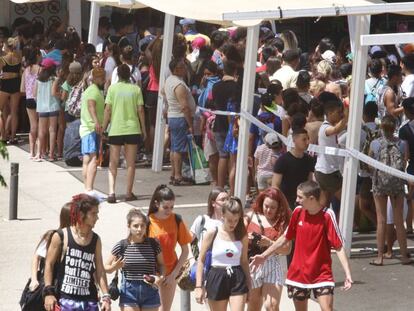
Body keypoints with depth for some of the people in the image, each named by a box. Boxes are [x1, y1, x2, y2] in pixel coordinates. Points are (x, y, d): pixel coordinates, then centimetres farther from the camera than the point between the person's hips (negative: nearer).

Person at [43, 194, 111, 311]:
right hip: (65, 300, -4)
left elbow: (100, 271, 10)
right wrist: (48, 292, -6)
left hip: (89, 301, 4)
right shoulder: (61, 237, -3)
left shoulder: (95, 240, 8)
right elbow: (49, 264, 1)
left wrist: (106, 297, 3)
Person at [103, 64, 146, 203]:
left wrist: (104, 127, 4)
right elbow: (140, 110, 0)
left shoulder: (113, 88, -3)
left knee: (113, 163, 5)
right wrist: (144, 129, 9)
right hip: (132, 129, 1)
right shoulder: (136, 89, 0)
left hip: (116, 129, -1)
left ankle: (111, 192, -10)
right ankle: (129, 193, 10)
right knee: (131, 163, 10)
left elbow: (108, 109, -5)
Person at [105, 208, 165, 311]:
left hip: (150, 291, 2)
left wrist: (160, 277, -9)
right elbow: (106, 268, 4)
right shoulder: (121, 246, -6)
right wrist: (115, 267, -18)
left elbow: (161, 264, 11)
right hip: (129, 292, -2)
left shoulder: (153, 244, -3)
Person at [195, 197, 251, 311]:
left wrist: (248, 285, 14)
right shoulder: (212, 233, -4)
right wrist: (199, 286, -6)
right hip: (216, 279, -1)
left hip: (237, 280, 1)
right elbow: (201, 260, -1)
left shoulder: (242, 235, 3)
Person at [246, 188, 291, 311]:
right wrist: (246, 239, -13)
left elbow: (286, 249, -8)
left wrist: (269, 243, -21)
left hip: (272, 265, -2)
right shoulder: (251, 217, 2)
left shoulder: (283, 222, -3)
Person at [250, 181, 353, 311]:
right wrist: (264, 256, 14)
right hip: (298, 274, 5)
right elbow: (285, 238, 12)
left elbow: (339, 247, -15)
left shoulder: (327, 216, -15)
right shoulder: (298, 212, -1)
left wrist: (348, 273, -24)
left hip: (322, 275, -5)